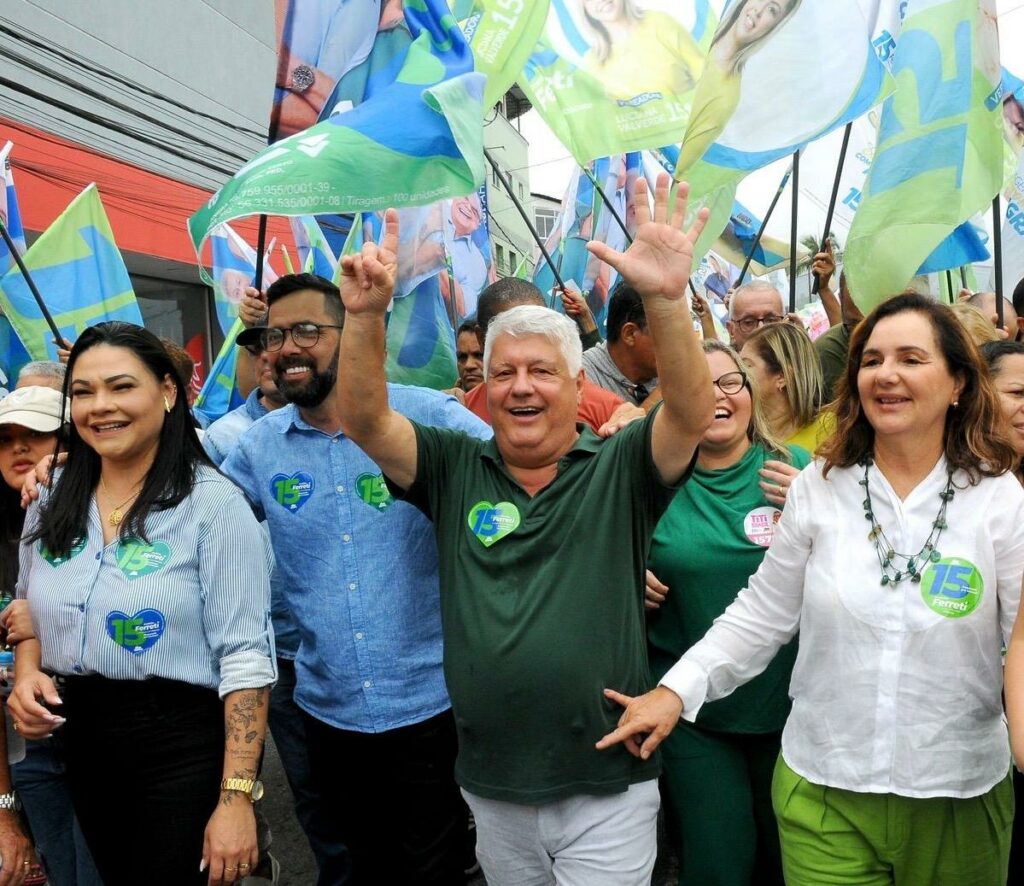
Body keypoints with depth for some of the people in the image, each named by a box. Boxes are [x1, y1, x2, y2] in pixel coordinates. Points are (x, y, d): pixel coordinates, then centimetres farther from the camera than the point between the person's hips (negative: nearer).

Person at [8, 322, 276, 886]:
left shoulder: (214, 504, -16)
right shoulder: (51, 501, 3)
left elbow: (245, 656, -18)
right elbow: (31, 610, 17)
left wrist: (236, 797, -21)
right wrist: (26, 674, -5)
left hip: (185, 747, -6)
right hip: (81, 744, 6)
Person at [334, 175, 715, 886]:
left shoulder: (619, 471, -6)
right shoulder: (455, 470, 1)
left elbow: (693, 412, -22)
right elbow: (363, 420, -9)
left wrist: (666, 299, -37)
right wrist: (366, 314, -24)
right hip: (492, 787, 3)